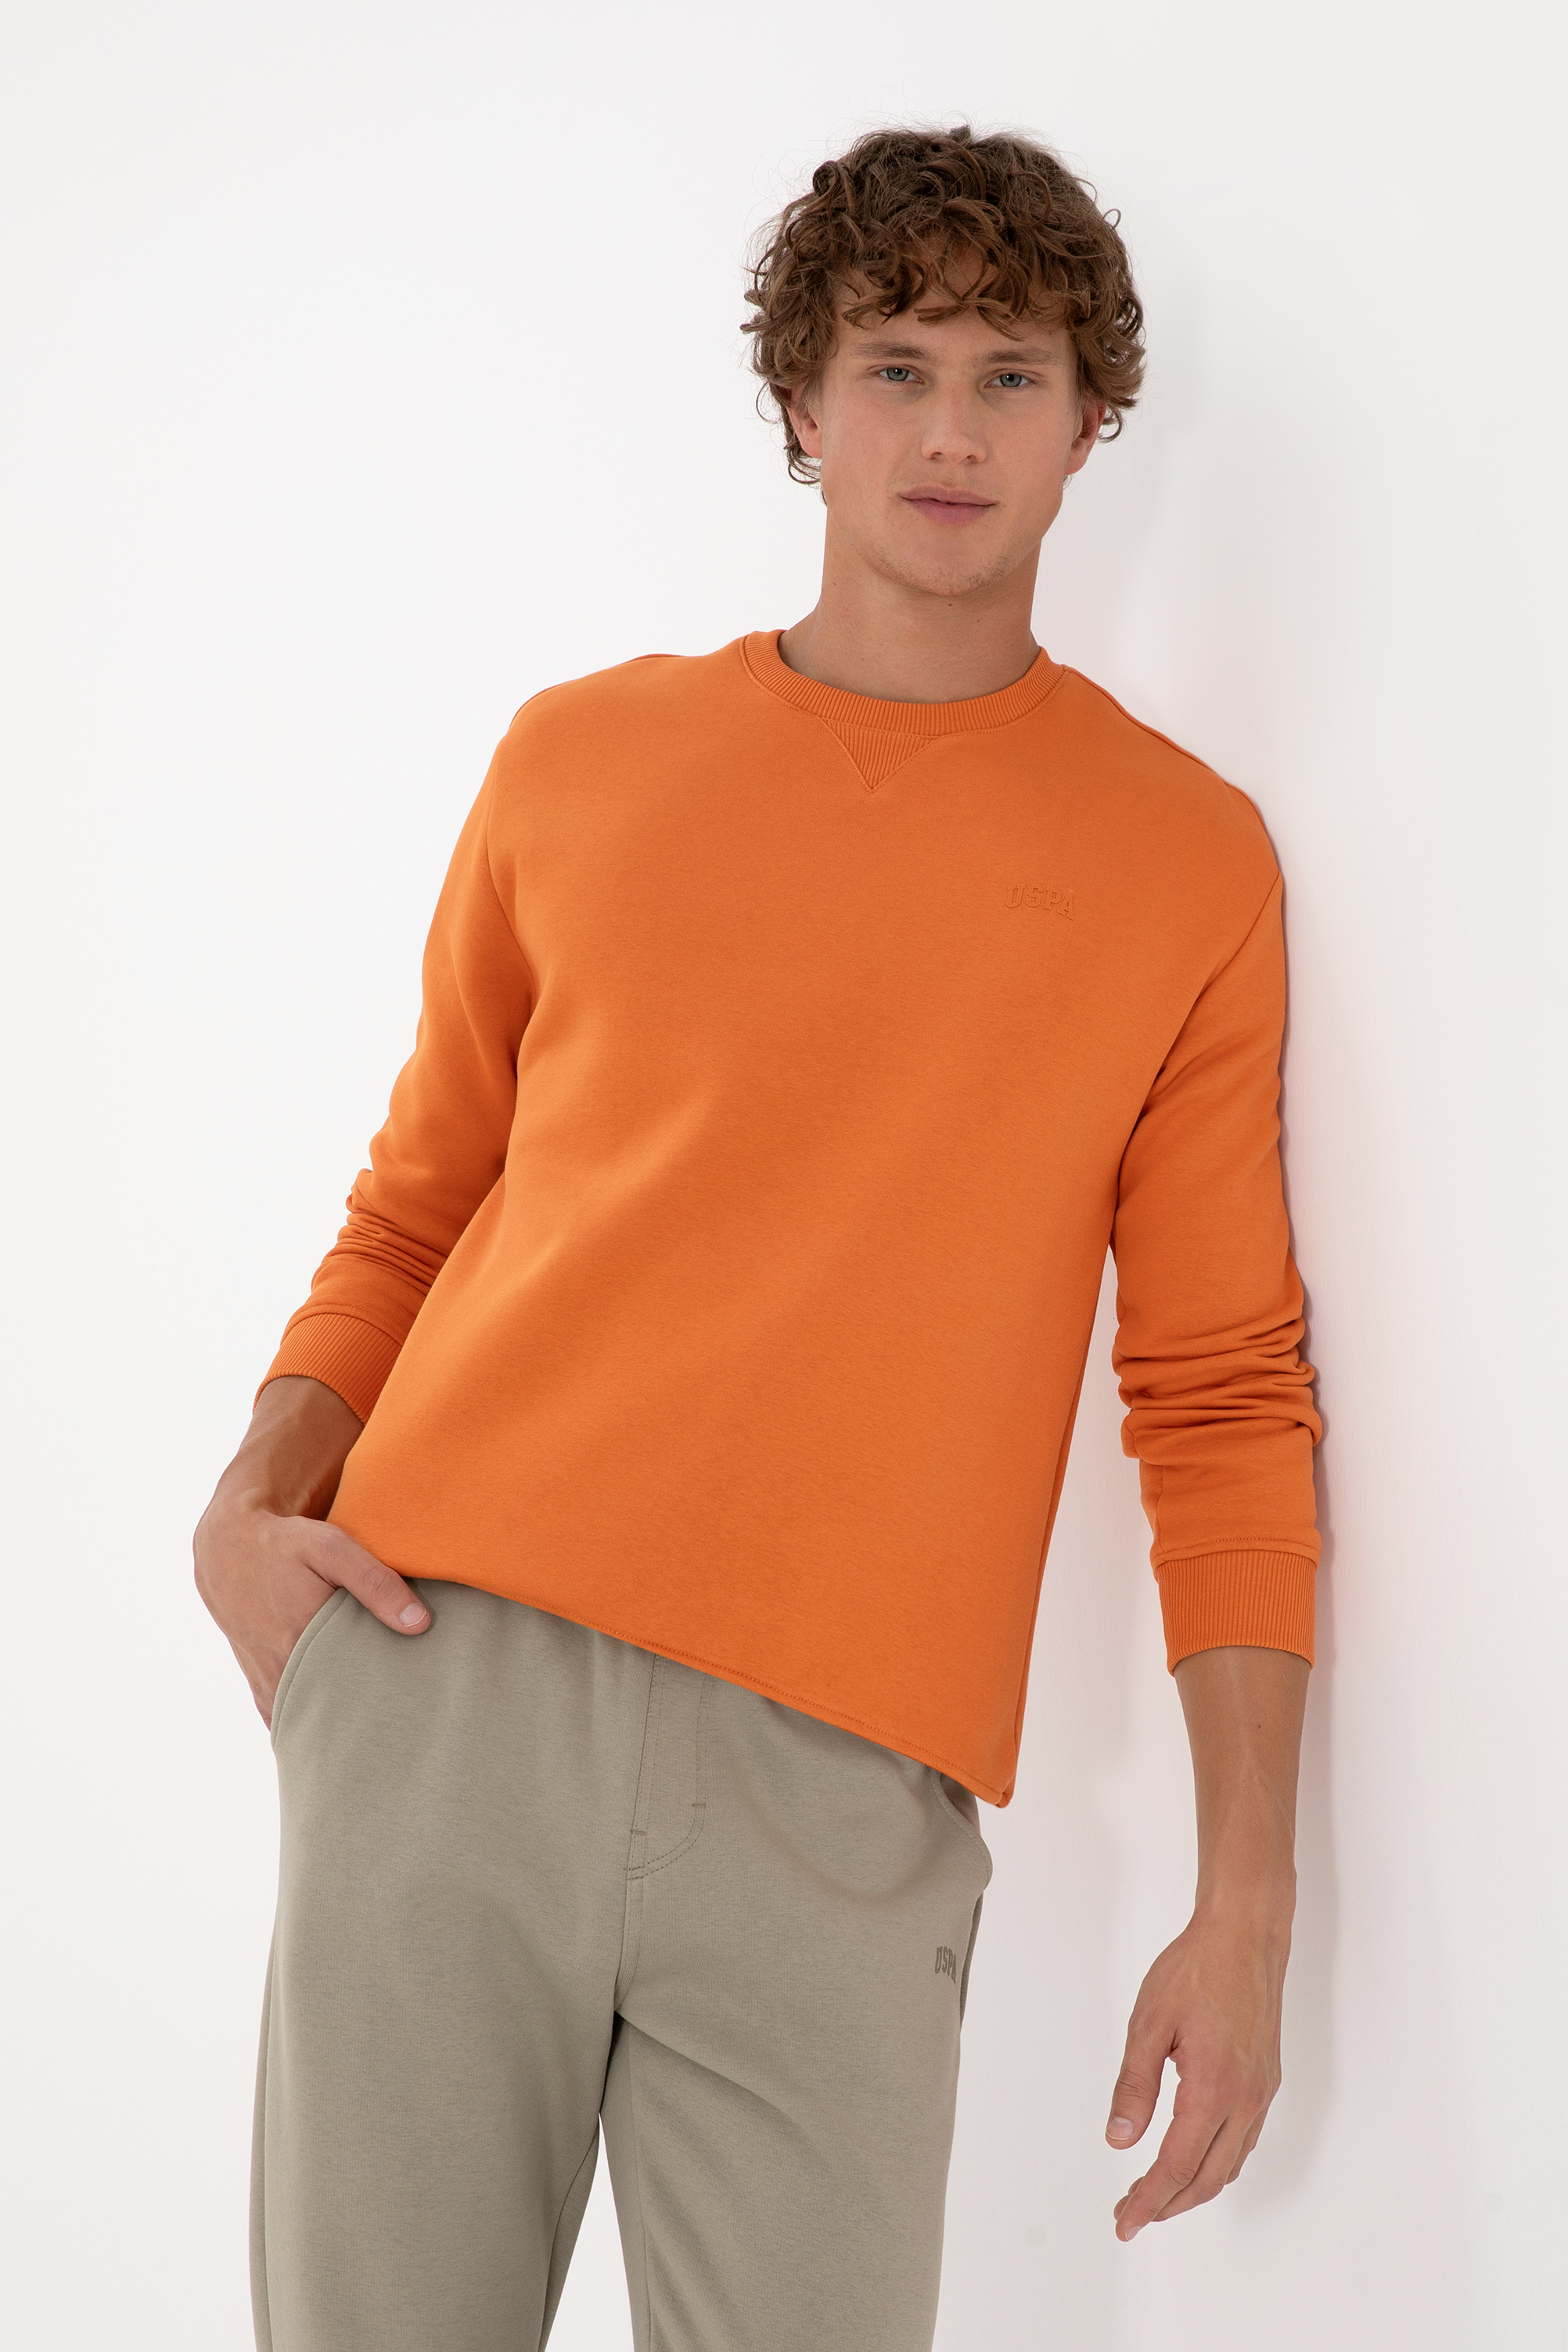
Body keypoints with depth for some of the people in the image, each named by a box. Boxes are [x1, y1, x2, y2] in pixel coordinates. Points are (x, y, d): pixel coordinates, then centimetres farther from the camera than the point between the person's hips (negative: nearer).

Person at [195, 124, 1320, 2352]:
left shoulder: (1190, 863, 7)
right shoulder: (582, 760, 12)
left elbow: (1222, 1395, 5)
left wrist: (1247, 1902, -1)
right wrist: (258, 1496, 0)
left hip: (841, 1773, -1)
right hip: (447, 1679, 2)